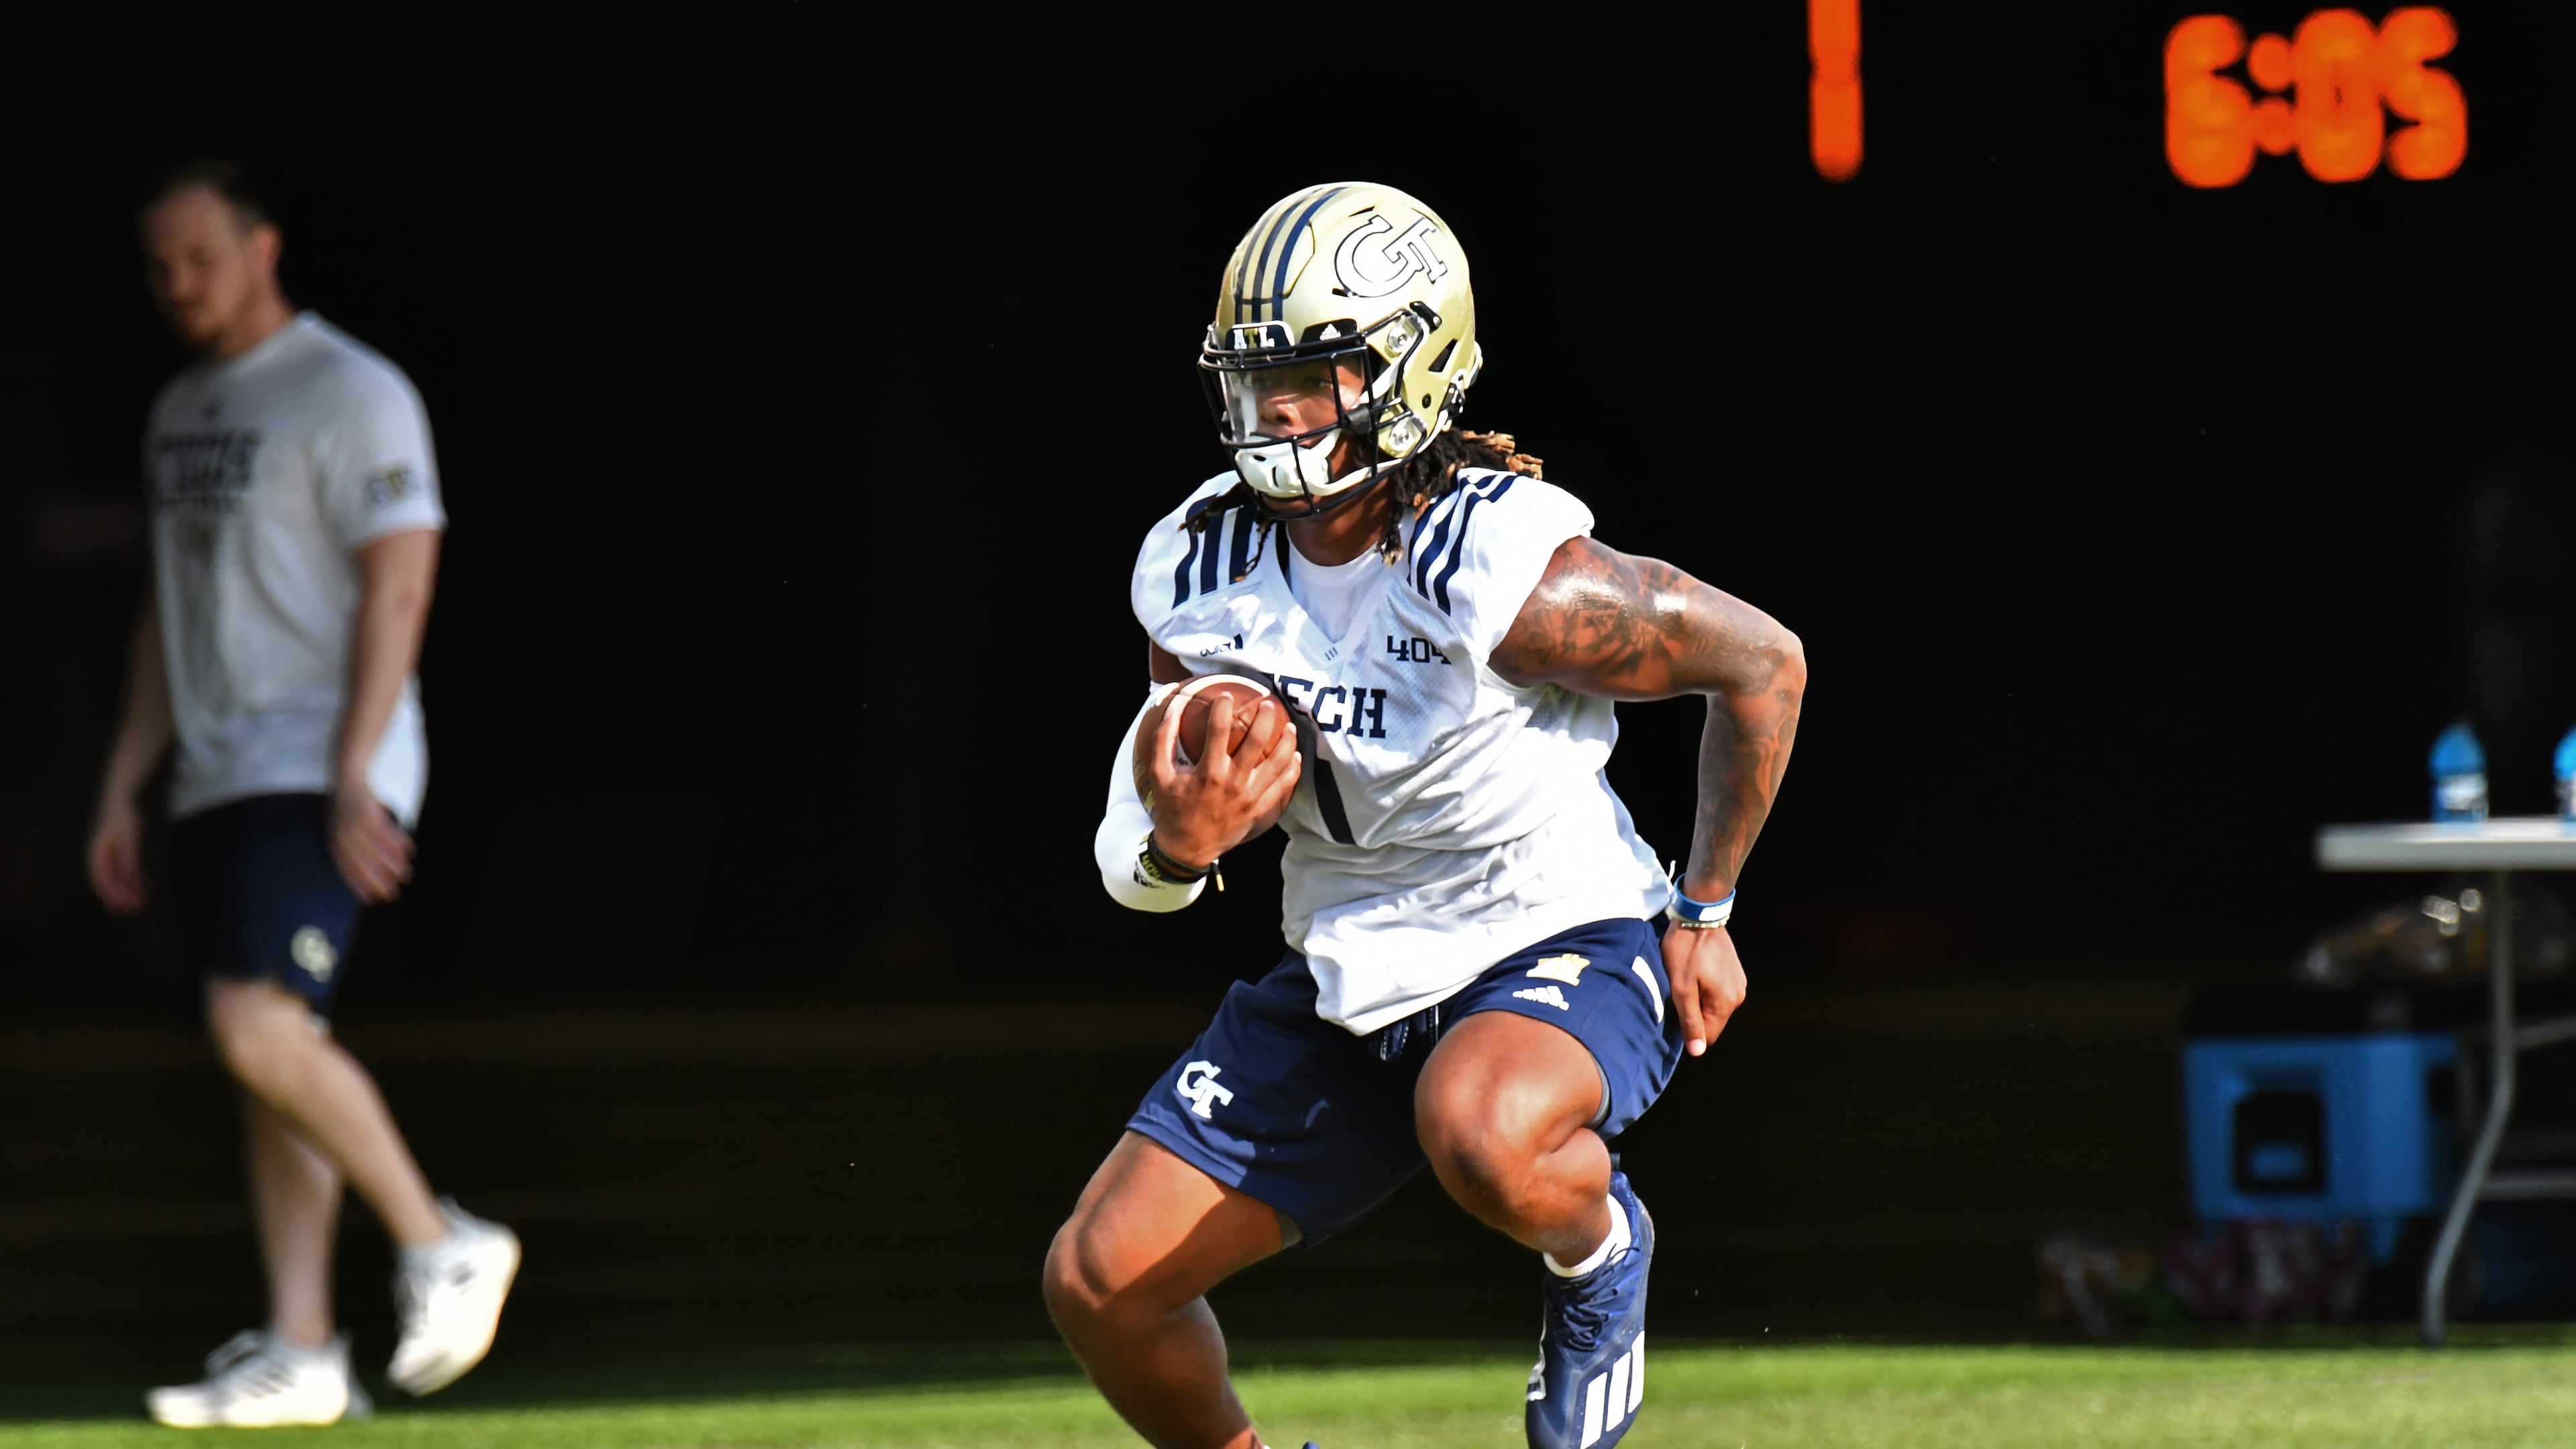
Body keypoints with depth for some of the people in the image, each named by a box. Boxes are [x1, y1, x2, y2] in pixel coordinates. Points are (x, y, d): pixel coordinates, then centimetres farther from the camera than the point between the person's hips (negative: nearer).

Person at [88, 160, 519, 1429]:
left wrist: (353, 779, -22)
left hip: (322, 771, -8)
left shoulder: (351, 395, -8)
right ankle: (299, 1352, 4)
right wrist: (121, 789, 17)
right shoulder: (179, 412, 18)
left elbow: (397, 584, -15)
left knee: (261, 1028, -21)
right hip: (216, 779, 8)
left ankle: (438, 1244, -7)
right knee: (266, 1054, 4)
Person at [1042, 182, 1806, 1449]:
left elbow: (1762, 664, -11)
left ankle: (1598, 1251, -4)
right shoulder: (1199, 573, -7)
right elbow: (1134, 862, 3)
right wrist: (1179, 848, -23)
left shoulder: (1512, 571, -25)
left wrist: (1702, 914, -4)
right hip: (1348, 980, 6)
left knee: (1480, 1138, -41)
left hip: (1560, 949, -6)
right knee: (1099, 1285, -2)